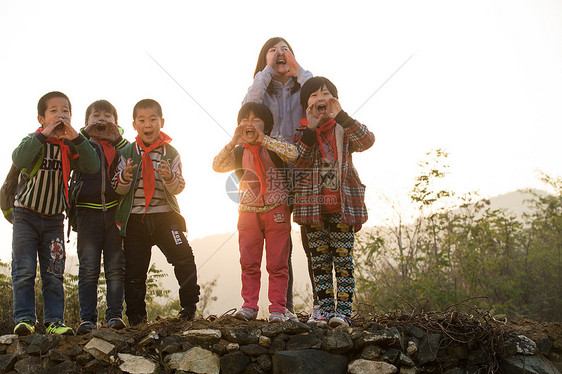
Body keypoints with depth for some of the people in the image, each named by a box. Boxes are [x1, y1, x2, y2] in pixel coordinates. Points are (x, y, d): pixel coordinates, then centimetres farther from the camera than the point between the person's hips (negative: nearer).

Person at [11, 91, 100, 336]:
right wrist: (44, 134, -29)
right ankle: (24, 319, -3)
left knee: (54, 274, 1)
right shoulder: (34, 141, -5)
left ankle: (54, 321, 3)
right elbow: (19, 160, -27)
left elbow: (92, 167, -13)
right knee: (24, 270, -8)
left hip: (54, 219, 3)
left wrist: (75, 138, -21)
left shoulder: (70, 147, 4)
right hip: (26, 215, -3)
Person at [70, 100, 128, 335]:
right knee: (88, 269, -3)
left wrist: (117, 138, -7)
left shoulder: (119, 146, 17)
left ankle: (114, 315, 4)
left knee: (116, 268, 0)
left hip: (115, 211, 1)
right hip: (88, 211, -1)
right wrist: (86, 133, -9)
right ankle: (87, 319, -1)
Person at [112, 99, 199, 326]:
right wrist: (124, 178, -20)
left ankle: (189, 306, 7)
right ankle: (136, 315, 15)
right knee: (134, 268, 4)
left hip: (164, 215, 0)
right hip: (134, 217, 0)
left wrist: (170, 178, -21)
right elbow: (118, 190, 2)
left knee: (184, 259, -8)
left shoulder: (171, 153, 4)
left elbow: (178, 189, 0)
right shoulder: (127, 153, 4)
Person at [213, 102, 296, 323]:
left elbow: (292, 154, -22)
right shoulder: (238, 153, 7)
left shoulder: (275, 147, -1)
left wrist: (263, 139, -25)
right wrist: (233, 142, -19)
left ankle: (277, 308, 4)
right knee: (249, 263, 5)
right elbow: (217, 166, -8)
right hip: (248, 213, 3)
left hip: (276, 212, -3)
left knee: (277, 264, 0)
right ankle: (249, 306, 12)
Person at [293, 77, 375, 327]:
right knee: (320, 260, 4)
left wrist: (340, 116, -21)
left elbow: (367, 141, -15)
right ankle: (325, 311, 10)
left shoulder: (344, 128, 6)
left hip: (342, 205, -1)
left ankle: (343, 311, 0)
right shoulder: (302, 131, 9)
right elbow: (299, 160, -8)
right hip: (313, 207, 2)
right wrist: (311, 128, -16)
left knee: (343, 260, -4)